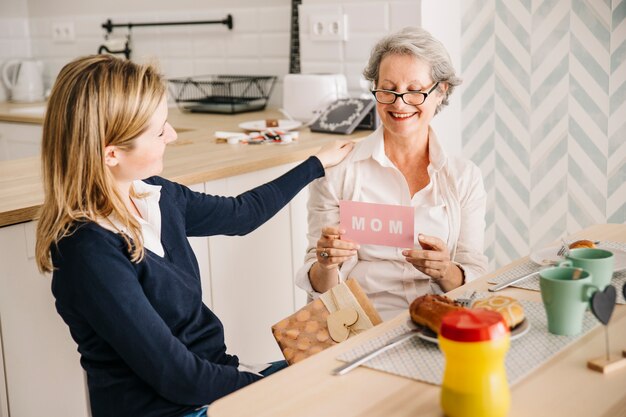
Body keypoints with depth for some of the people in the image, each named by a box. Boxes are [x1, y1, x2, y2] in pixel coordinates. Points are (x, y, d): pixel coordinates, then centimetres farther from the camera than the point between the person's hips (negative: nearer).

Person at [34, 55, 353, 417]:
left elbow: (241, 213, 16)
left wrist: (317, 164, 25)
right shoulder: (90, 251, -27)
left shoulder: (157, 196, -3)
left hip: (216, 374, 7)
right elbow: (177, 377, -24)